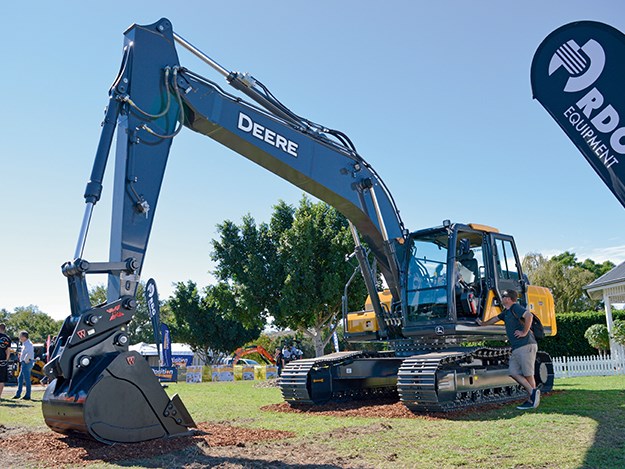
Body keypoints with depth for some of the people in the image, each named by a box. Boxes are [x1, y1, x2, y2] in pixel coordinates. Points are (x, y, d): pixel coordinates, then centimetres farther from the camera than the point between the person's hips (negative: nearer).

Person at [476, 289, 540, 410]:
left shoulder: (515, 308, -9)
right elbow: (495, 319, 39)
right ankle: (532, 392, 6)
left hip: (526, 345, -9)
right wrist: (482, 323, 51)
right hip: (516, 347, 9)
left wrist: (524, 332, -20)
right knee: (513, 372, 2)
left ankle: (532, 400, 4)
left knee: (528, 374, -4)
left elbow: (529, 316, -26)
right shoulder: (506, 312, 21)